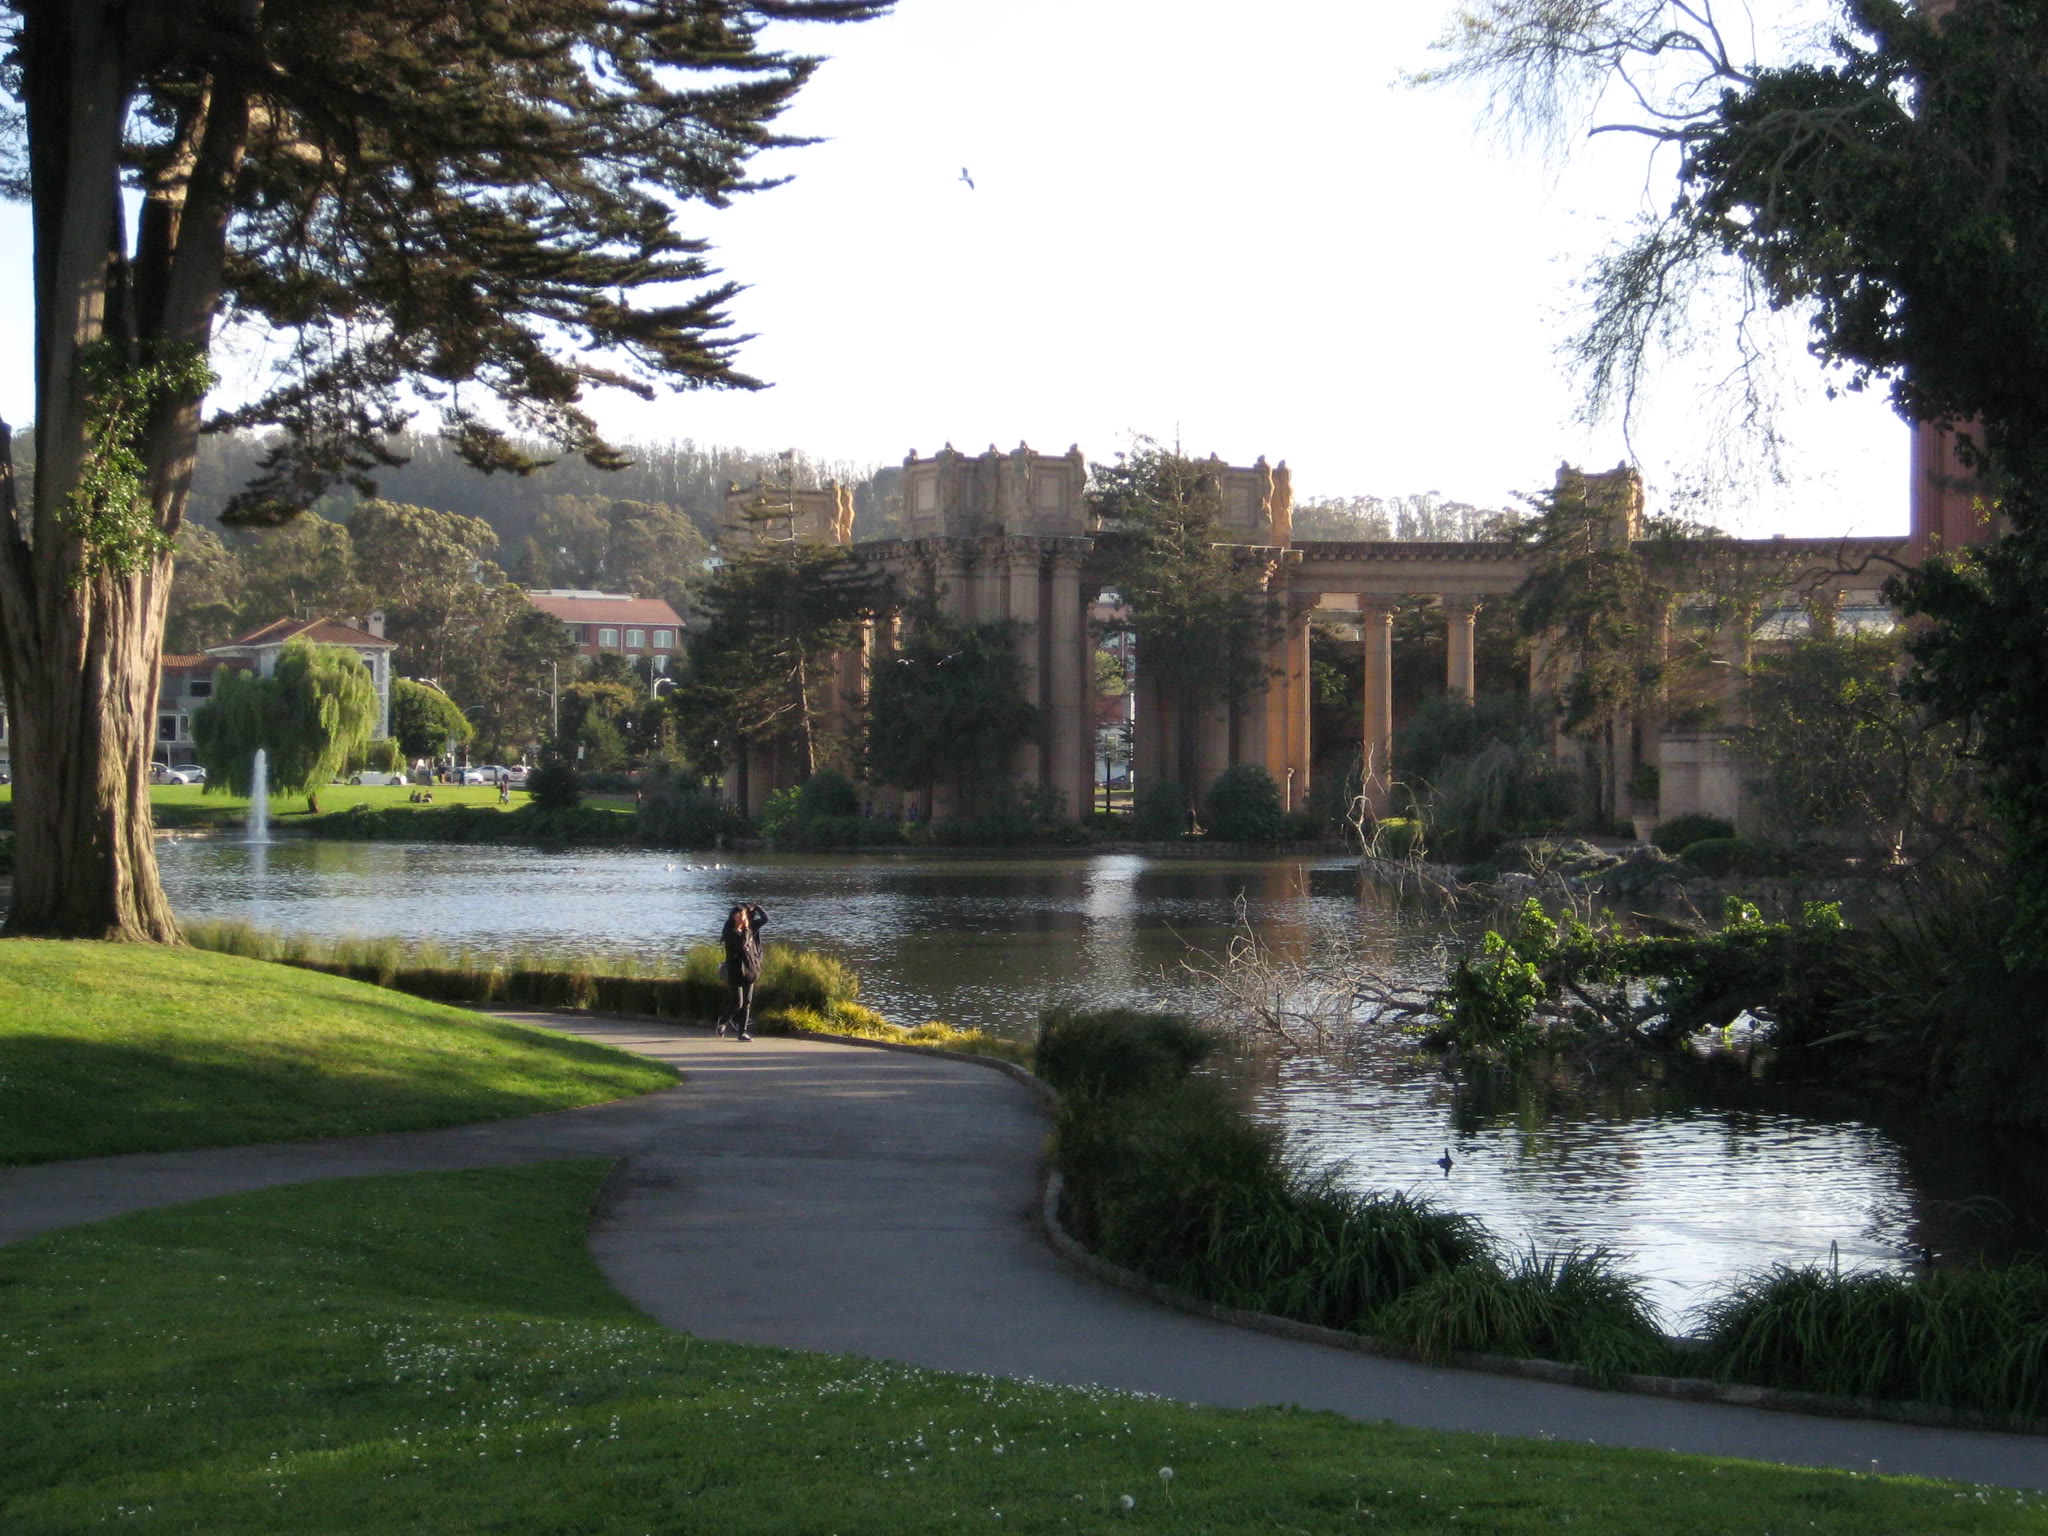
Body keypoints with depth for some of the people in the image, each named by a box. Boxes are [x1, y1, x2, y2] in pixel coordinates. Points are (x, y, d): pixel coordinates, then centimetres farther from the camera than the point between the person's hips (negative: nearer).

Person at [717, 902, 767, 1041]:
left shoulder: (750, 928, 9)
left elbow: (765, 919, 14)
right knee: (737, 1003, -8)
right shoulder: (730, 933, -10)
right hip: (735, 971, -6)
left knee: (747, 1003, 4)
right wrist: (746, 929, -16)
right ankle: (722, 1021, 18)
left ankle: (743, 1032, 7)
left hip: (749, 970, 6)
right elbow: (741, 943, -25)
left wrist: (755, 908, 5)